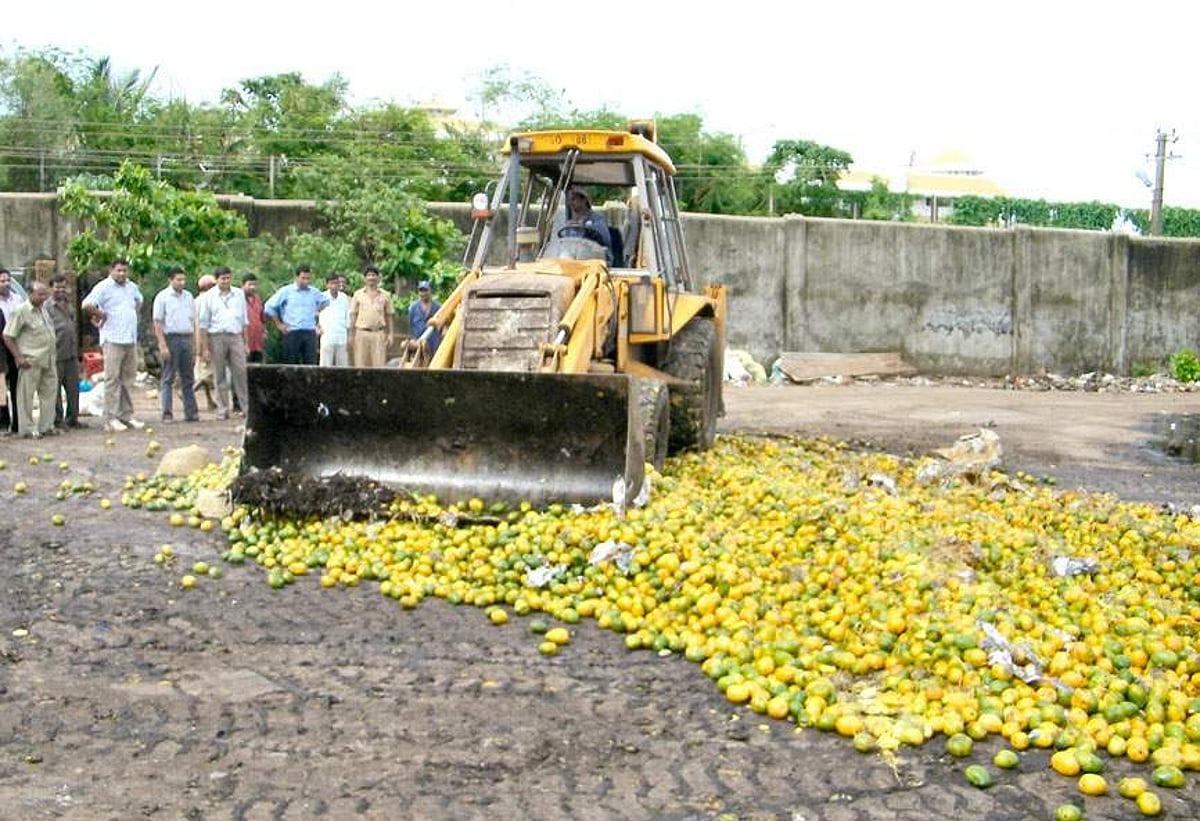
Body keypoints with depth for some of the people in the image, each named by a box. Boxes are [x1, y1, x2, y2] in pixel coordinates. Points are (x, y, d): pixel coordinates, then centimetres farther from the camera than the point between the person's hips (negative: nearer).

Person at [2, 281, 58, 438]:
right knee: (27, 394, 0)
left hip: (48, 359, 8)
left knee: (49, 392, 11)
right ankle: (28, 429, 5)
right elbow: (8, 337, -12)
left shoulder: (43, 309, 13)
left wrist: (54, 347, 16)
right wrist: (19, 357, -16)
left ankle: (46, 426, 20)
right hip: (30, 361, -8)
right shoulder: (20, 311, -10)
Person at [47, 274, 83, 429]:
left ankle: (72, 418, 17)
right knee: (56, 390, 2)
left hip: (71, 355, 6)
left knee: (73, 388, 9)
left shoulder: (70, 304, 15)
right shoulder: (47, 307, -7)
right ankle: (57, 419, 10)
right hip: (56, 356, -6)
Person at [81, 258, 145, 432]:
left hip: (131, 339, 7)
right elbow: (87, 305, -18)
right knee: (112, 379, -7)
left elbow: (139, 300, 37)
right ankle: (111, 418, -6)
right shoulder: (104, 287, -6)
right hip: (113, 340, -7)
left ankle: (127, 416, 16)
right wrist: (101, 315, -5)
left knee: (128, 378, 10)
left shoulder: (132, 287, 15)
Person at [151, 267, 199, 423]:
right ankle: (167, 414, 1)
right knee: (168, 378, -2)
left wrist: (194, 344, 12)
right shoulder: (162, 297, -3)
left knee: (188, 378, 7)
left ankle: (191, 412, 11)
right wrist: (163, 345, -15)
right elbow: (158, 323, -7)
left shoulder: (189, 297, 13)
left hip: (187, 339, 5)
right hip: (171, 338, -5)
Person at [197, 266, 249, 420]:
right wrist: (205, 348, -2)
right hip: (217, 337, -1)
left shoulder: (239, 294, 11)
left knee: (240, 372, -6)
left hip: (236, 336, 1)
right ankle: (222, 410, 7)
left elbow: (244, 320, 15)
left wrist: (245, 342, 9)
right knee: (220, 375, 2)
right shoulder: (209, 297, 5)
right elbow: (203, 324, 4)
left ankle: (246, 406, -5)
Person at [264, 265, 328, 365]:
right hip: (292, 333, -3)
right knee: (290, 364, 0)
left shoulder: (314, 292, 10)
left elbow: (326, 302, 29)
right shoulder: (286, 291, 2)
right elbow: (269, 307, 4)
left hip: (310, 333, 3)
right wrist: (279, 324, 2)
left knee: (311, 364, -3)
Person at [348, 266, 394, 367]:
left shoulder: (385, 295, 10)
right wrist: (351, 335, 4)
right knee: (361, 364, 0)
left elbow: (389, 316, 11)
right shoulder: (358, 294, 9)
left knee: (379, 365, -5)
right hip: (361, 333, 0)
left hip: (379, 334, 0)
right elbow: (353, 315, 9)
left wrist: (389, 334, 5)